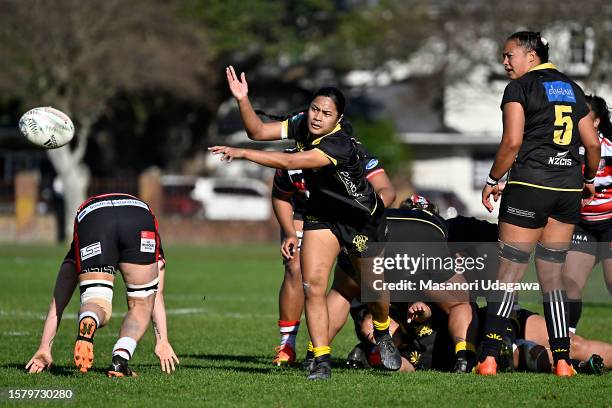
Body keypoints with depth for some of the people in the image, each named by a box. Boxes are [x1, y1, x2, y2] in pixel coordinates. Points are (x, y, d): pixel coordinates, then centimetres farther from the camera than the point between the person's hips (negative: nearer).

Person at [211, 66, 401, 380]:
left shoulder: (340, 145, -35)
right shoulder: (302, 125, -13)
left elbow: (289, 162, -42)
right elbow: (258, 132, -9)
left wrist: (242, 153, -41)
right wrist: (243, 100, -24)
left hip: (363, 219, -5)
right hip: (321, 213, 5)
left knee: (374, 287, 10)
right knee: (312, 285, -9)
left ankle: (383, 335, 42)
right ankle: (322, 361, -5)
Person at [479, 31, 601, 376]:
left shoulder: (520, 88, -2)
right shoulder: (572, 88, 14)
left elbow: (513, 141, -12)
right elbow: (593, 144, 13)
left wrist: (493, 180, -1)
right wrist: (589, 179, 28)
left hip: (530, 185, -5)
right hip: (569, 189, 5)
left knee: (510, 273, -3)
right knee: (552, 275, 11)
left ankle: (489, 358, -9)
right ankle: (562, 360, 5)